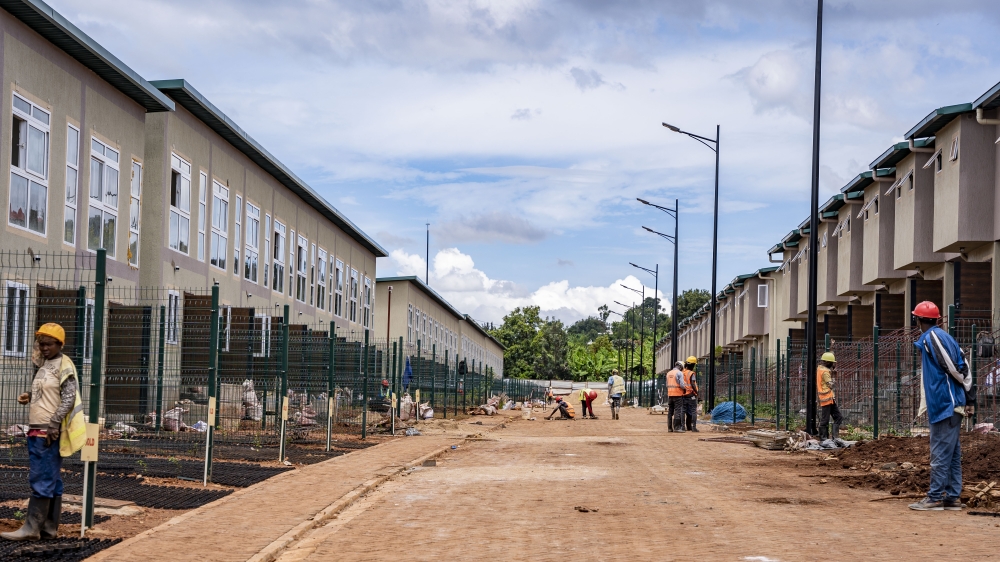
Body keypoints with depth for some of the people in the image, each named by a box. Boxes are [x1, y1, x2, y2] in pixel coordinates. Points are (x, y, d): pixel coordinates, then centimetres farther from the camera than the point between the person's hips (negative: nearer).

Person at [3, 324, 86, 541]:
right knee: (51, 480, 9)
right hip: (37, 430, 9)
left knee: (42, 480, -10)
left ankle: (32, 527, -12)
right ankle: (49, 528, 11)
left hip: (49, 431, -9)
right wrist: (29, 396, 6)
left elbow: (68, 398, -16)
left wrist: (53, 424, -22)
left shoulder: (64, 366, -9)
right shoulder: (43, 365, 18)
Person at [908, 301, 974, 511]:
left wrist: (968, 395, -4)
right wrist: (970, 398, 9)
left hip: (945, 405, -10)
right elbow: (963, 368, 13)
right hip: (948, 405, 10)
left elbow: (953, 368, -16)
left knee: (940, 453, -7)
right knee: (952, 453, 11)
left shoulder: (931, 337, -11)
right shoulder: (940, 336, 17)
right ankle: (952, 497, 14)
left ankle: (935, 498, -5)